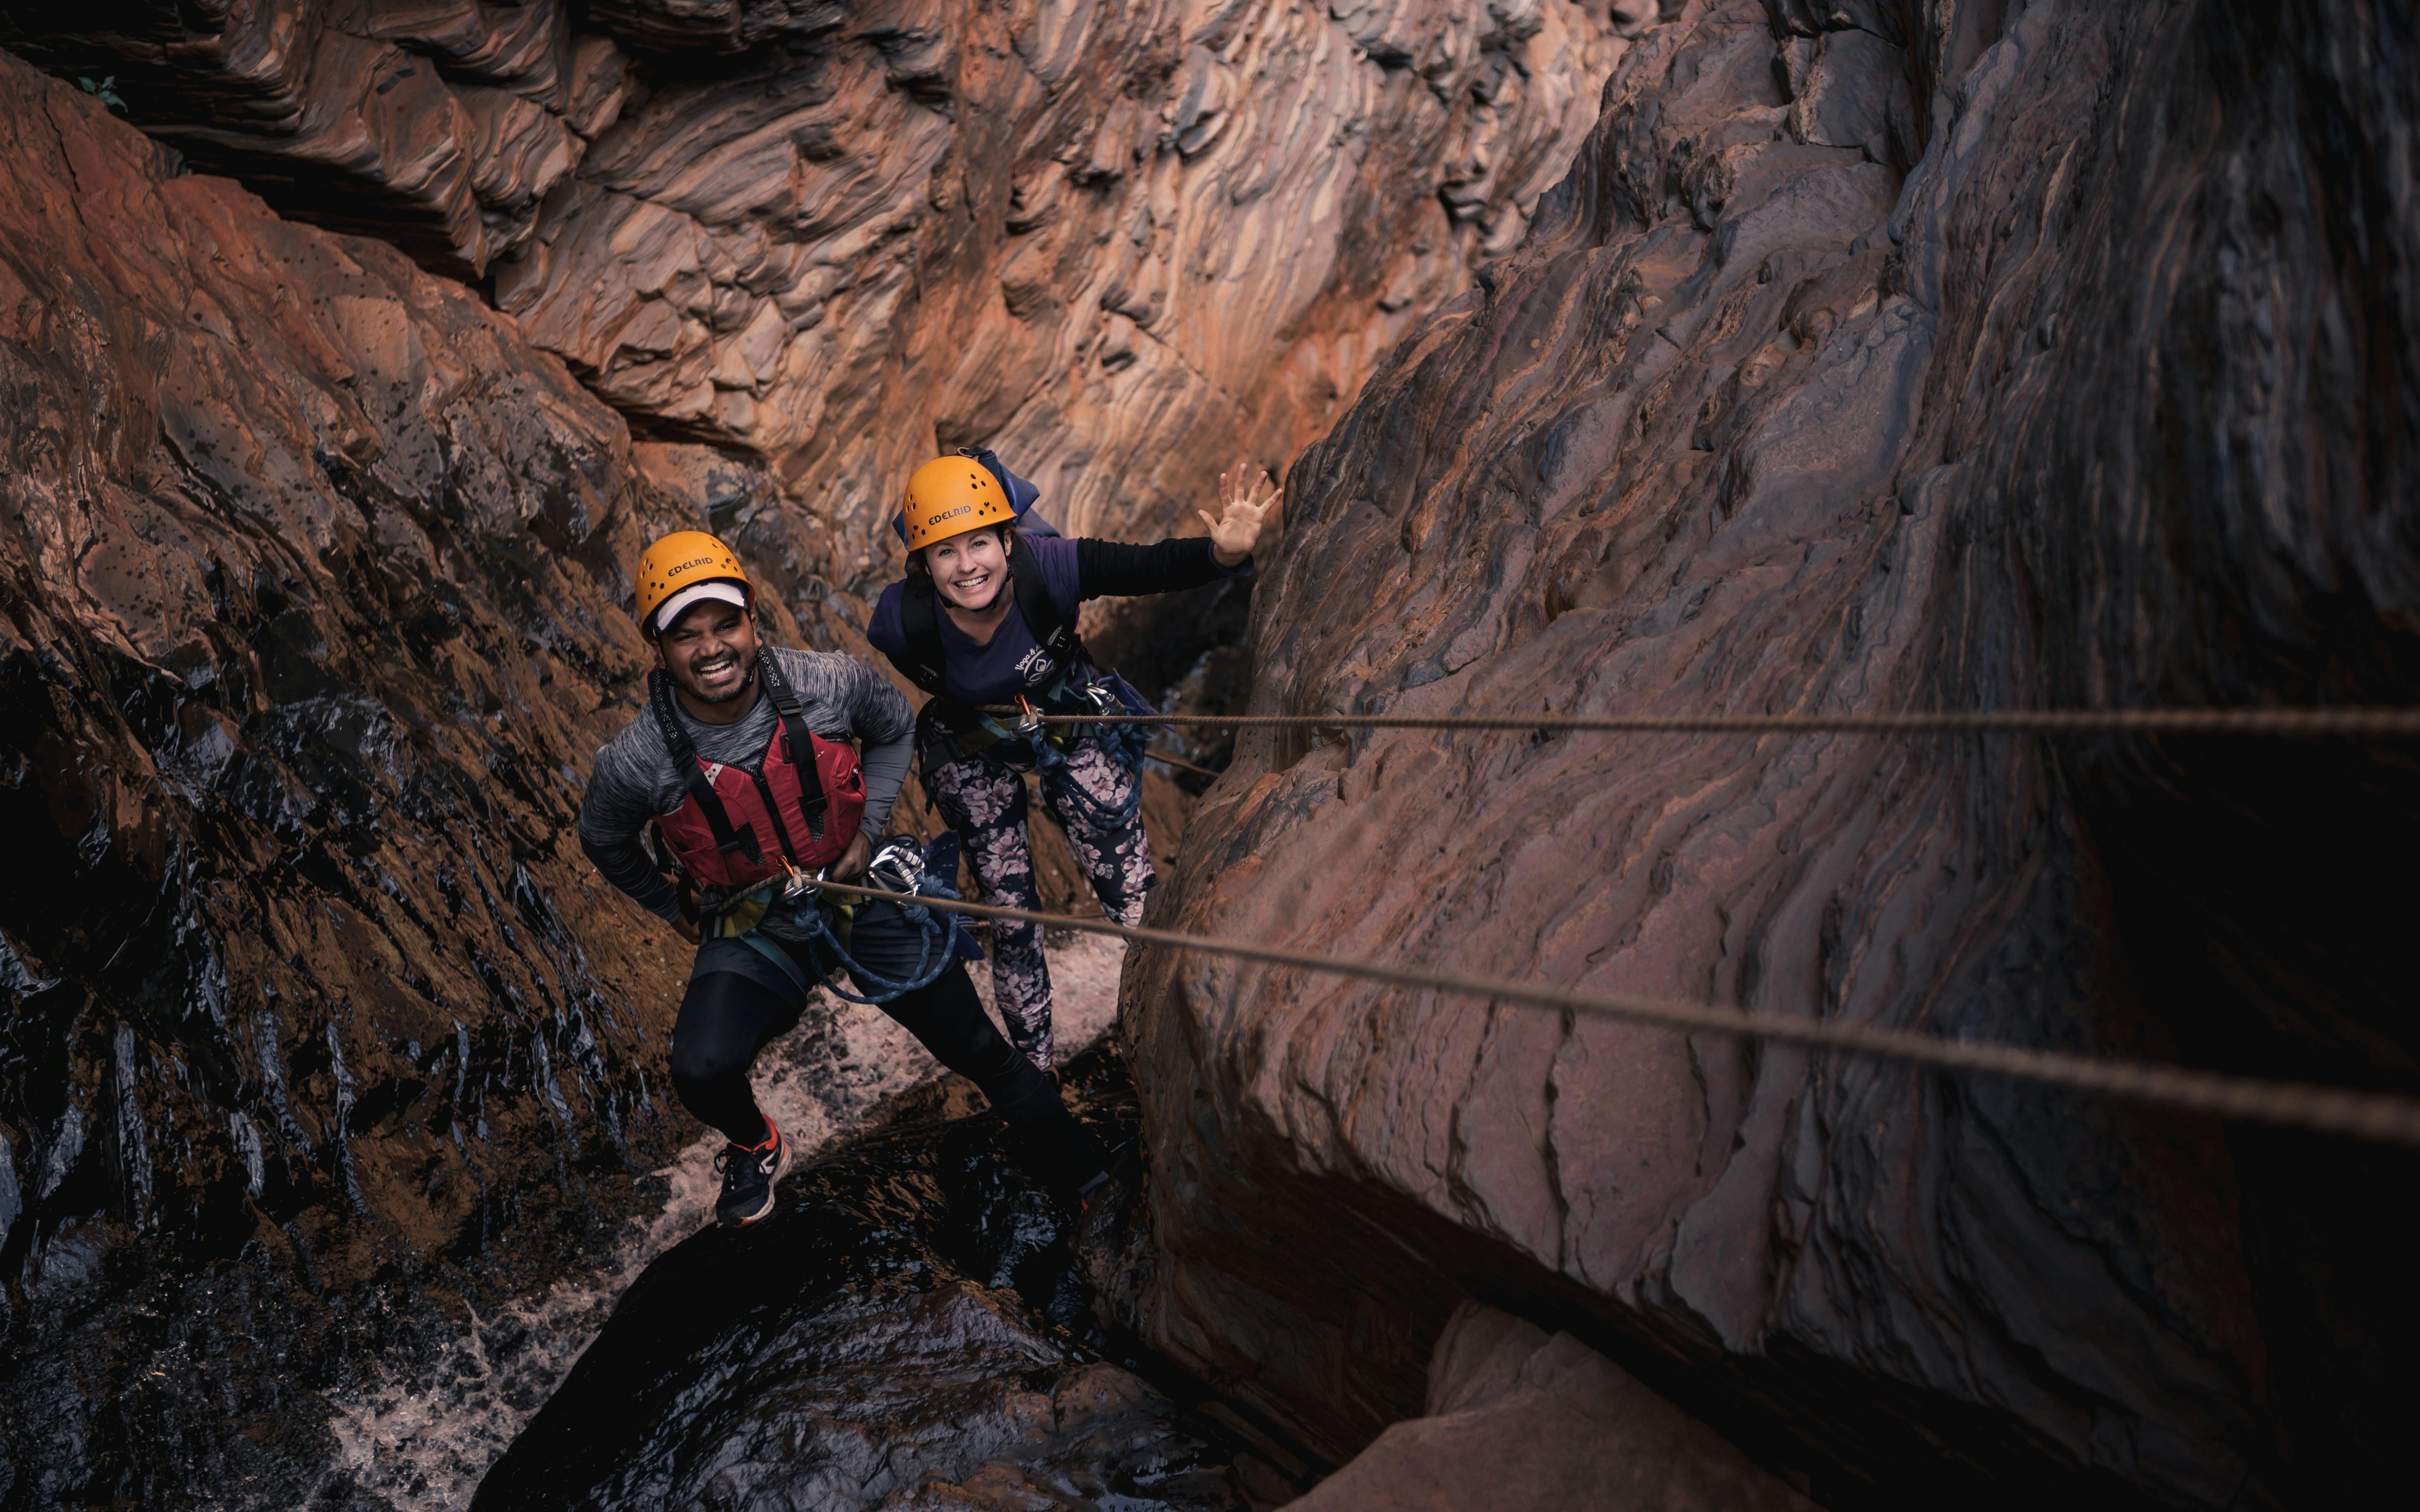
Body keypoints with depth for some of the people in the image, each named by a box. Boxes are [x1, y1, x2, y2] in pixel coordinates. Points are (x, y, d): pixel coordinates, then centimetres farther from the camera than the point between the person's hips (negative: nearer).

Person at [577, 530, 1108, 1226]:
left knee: (982, 1054, 5)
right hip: (754, 930, 0)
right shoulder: (635, 762, -20)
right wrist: (672, 908, 10)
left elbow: (896, 726, 3)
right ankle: (756, 1147, 13)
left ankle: (1082, 1174, 29)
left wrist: (868, 829, -5)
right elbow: (604, 842, 4)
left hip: (866, 895, 1)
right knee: (701, 1072, -24)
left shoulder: (830, 684, -20)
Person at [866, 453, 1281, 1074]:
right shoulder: (902, 619, -31)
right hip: (974, 753, 1)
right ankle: (1034, 1072, 28)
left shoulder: (1048, 567, -33)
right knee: (1011, 922, 7)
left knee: (1136, 903, -6)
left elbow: (1153, 567, -28)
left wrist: (1225, 553, -45)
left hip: (1071, 723, 0)